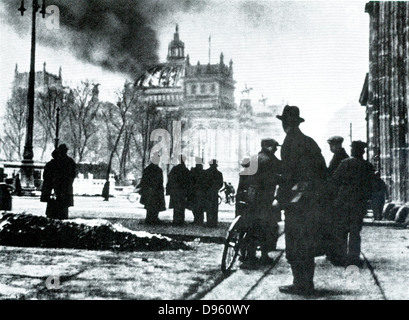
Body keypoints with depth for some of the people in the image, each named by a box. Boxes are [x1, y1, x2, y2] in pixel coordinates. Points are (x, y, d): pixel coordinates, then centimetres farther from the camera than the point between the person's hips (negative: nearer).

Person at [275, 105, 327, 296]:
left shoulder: (290, 142, -10)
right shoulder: (310, 142, 14)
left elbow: (288, 172, -16)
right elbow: (323, 171, 15)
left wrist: (281, 198, -9)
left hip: (296, 201, -8)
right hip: (312, 200, 8)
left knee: (295, 243, -3)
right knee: (308, 242, 14)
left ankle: (300, 285, -1)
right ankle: (308, 284, 20)